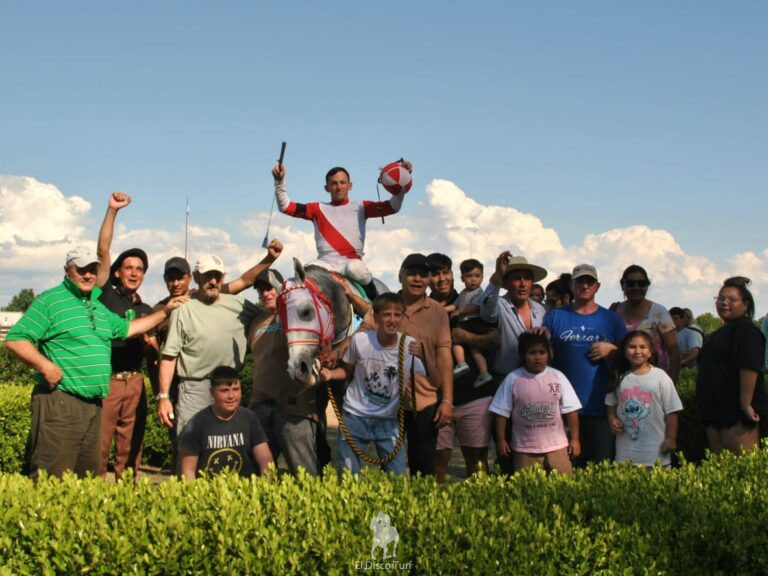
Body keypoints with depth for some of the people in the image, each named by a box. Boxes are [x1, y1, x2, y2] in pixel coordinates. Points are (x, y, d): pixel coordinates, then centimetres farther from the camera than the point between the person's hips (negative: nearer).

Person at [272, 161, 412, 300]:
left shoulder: (361, 207, 16)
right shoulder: (319, 209, 17)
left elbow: (392, 207, 7)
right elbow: (285, 207, 10)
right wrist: (280, 182, -2)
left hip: (353, 261, 0)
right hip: (326, 261, 1)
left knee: (356, 269, -36)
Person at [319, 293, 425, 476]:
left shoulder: (410, 345, -12)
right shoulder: (360, 340, -12)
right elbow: (347, 371, 3)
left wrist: (411, 389, -21)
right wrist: (330, 374, -16)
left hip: (388, 420, 1)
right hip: (355, 416, -1)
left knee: (398, 477, 2)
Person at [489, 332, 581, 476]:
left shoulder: (558, 377, -1)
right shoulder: (513, 379, -4)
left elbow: (571, 410, 2)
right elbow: (501, 412, 1)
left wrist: (574, 439, 1)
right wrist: (501, 440, 1)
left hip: (557, 446, 1)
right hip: (524, 448, -1)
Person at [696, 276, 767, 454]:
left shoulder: (745, 329, -7)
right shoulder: (719, 333, 23)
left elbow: (749, 368, -19)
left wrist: (746, 404, -26)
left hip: (737, 413, -10)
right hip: (715, 412, 10)